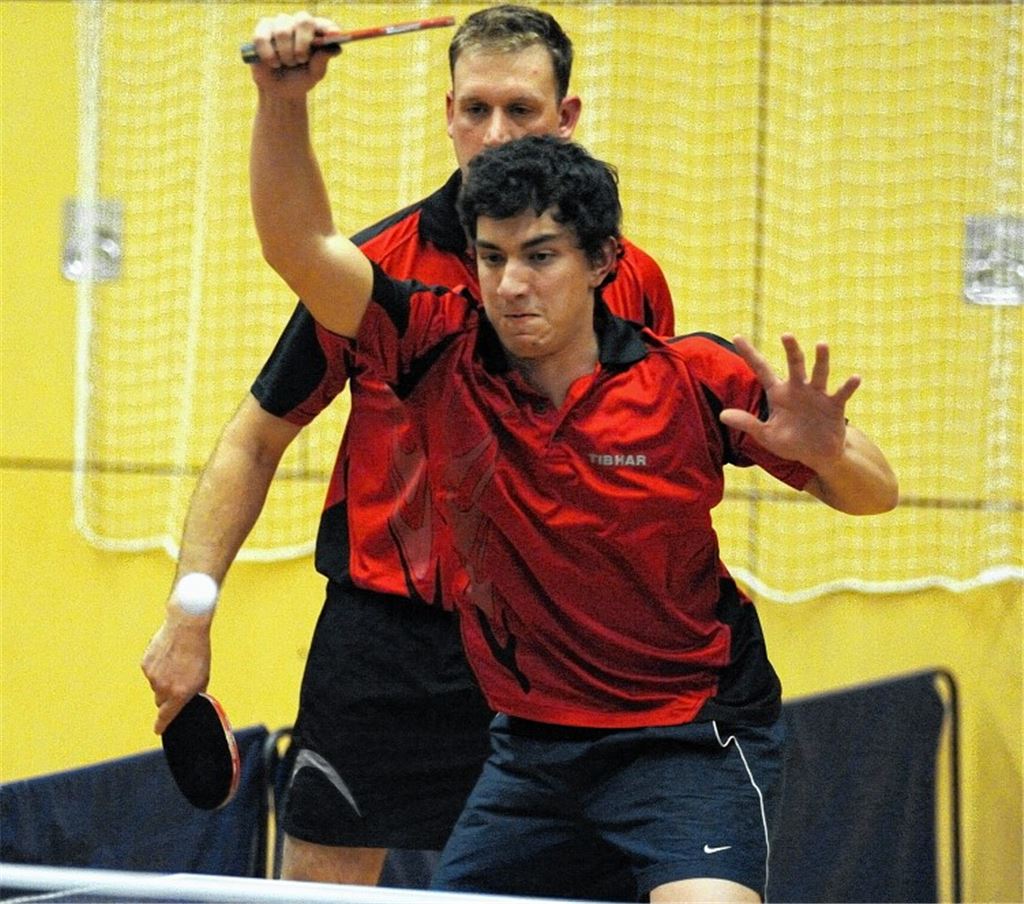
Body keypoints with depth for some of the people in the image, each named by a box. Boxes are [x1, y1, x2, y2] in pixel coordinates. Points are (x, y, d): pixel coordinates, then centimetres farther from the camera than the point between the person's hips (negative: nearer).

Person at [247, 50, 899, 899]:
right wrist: (282, 98, -26)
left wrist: (829, 453, -26)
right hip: (532, 746, 4)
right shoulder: (443, 357, -6)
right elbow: (301, 246, -11)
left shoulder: (692, 380, -11)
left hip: (690, 738, -4)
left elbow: (873, 494, -3)